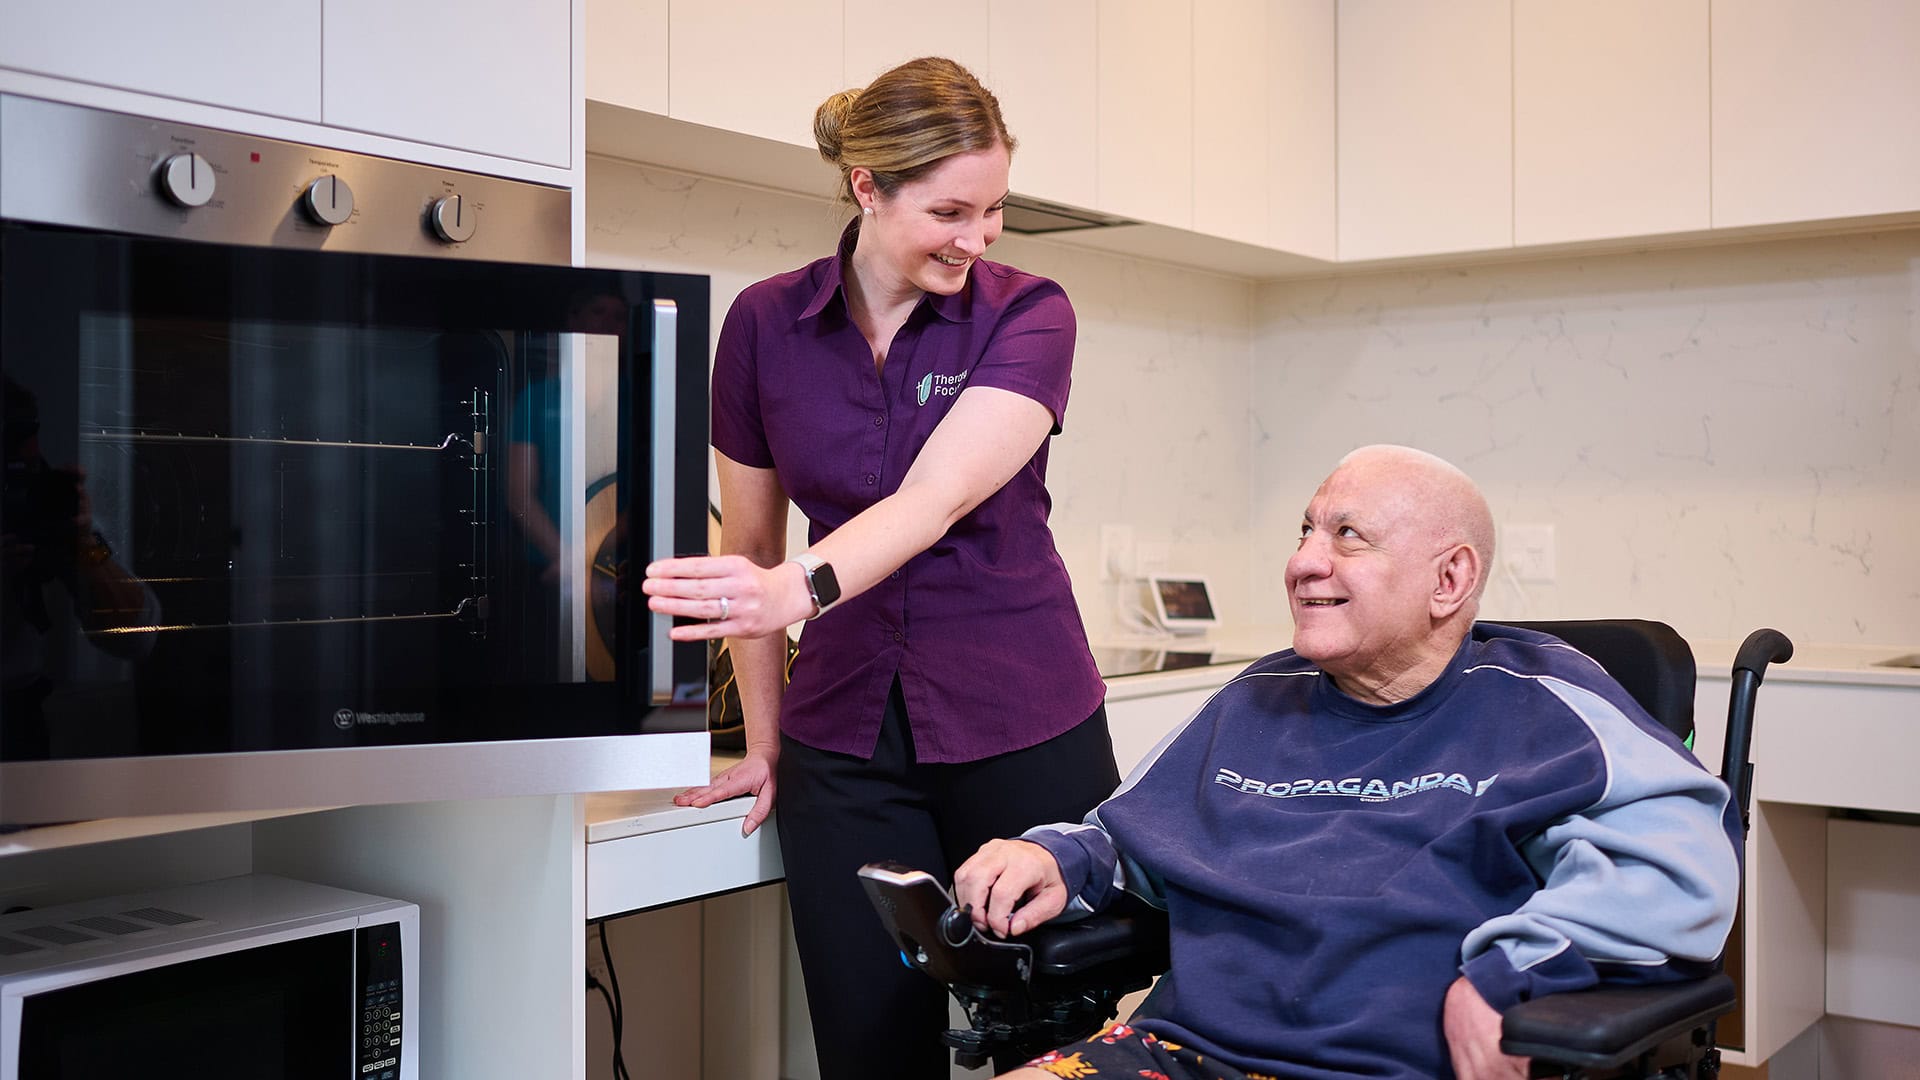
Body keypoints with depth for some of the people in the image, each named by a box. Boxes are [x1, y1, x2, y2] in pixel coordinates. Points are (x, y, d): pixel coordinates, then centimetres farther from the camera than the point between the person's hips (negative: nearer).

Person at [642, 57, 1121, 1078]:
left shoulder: (1025, 315, -7)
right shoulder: (765, 323, -1)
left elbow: (935, 500, -23)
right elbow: (749, 544, 7)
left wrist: (799, 590, -40)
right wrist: (764, 740, 8)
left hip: (1020, 722, -1)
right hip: (847, 735, 2)